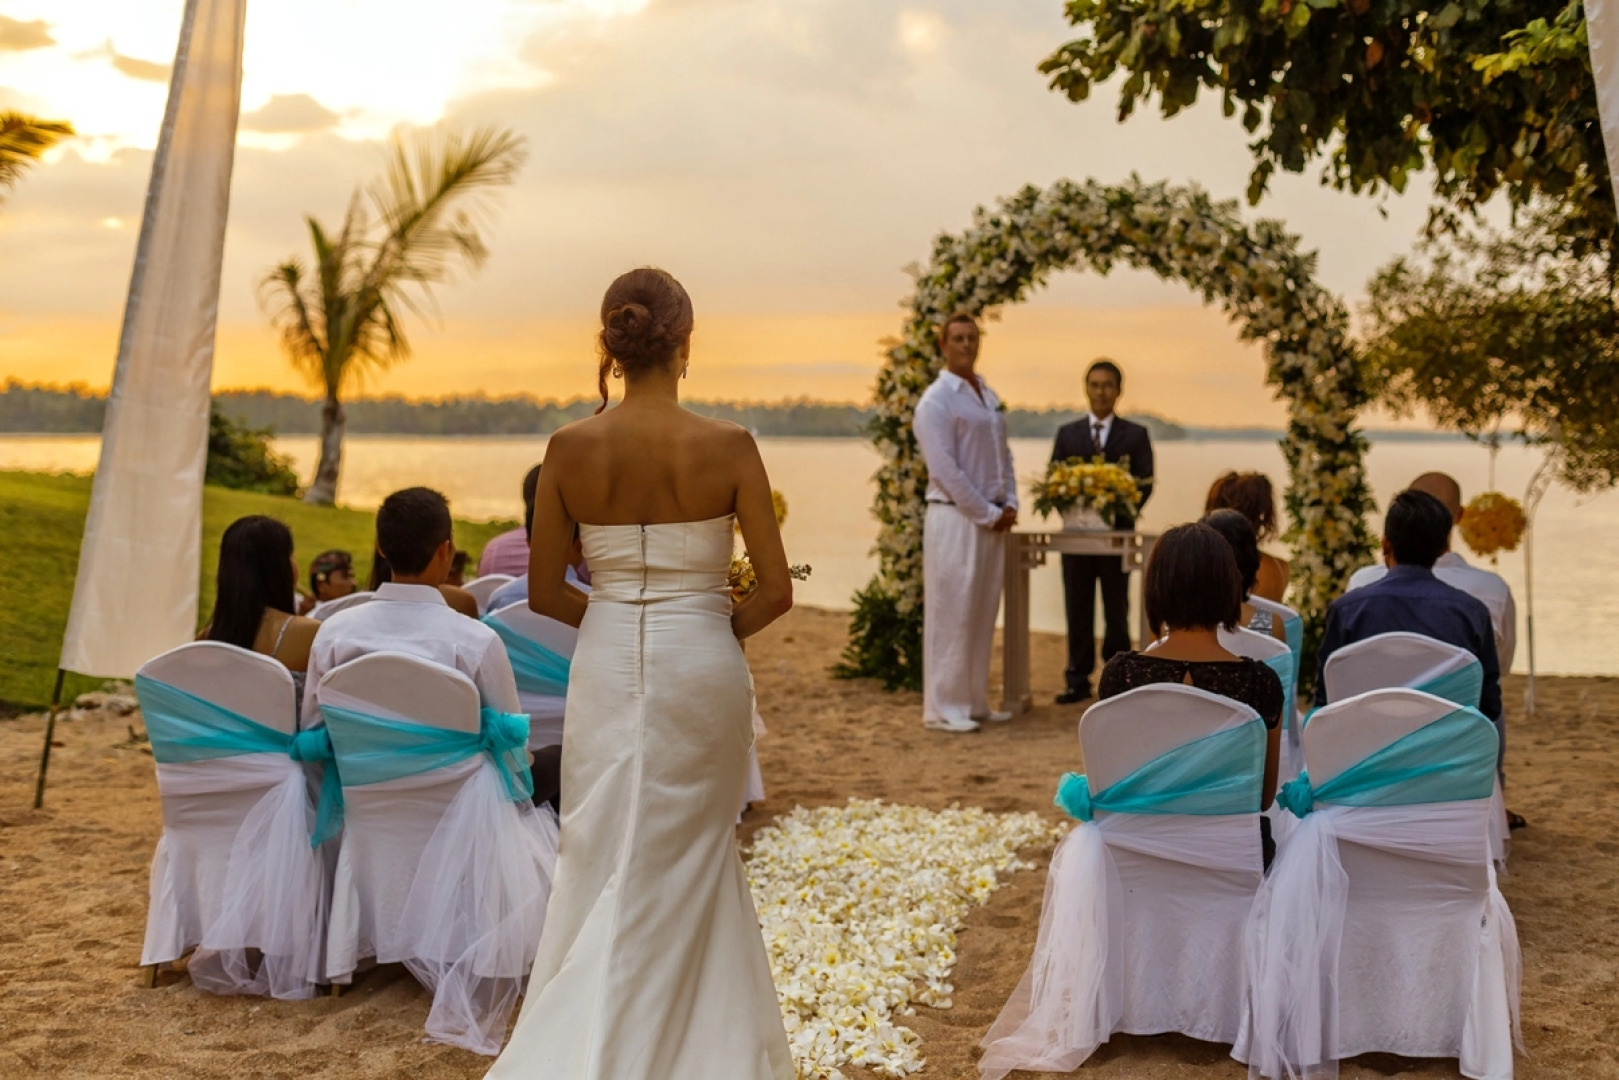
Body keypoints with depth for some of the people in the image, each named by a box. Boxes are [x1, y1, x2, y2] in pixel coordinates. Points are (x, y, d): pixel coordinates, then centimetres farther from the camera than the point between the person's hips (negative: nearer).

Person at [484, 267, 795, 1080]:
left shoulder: (571, 447, -6)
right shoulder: (728, 446, -11)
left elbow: (544, 594, 0)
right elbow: (776, 592, -10)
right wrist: (717, 629, 9)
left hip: (608, 669, 1)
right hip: (702, 670, -1)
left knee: (610, 864, 12)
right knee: (693, 857, 16)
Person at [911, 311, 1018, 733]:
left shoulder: (989, 396, 15)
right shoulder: (937, 400, -9)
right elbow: (945, 470, -15)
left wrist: (1010, 504, 4)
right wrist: (989, 514, -13)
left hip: (992, 519, 7)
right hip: (955, 519, -7)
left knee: (982, 615, 11)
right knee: (951, 614, -4)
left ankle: (975, 702, 20)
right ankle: (943, 709, 3)